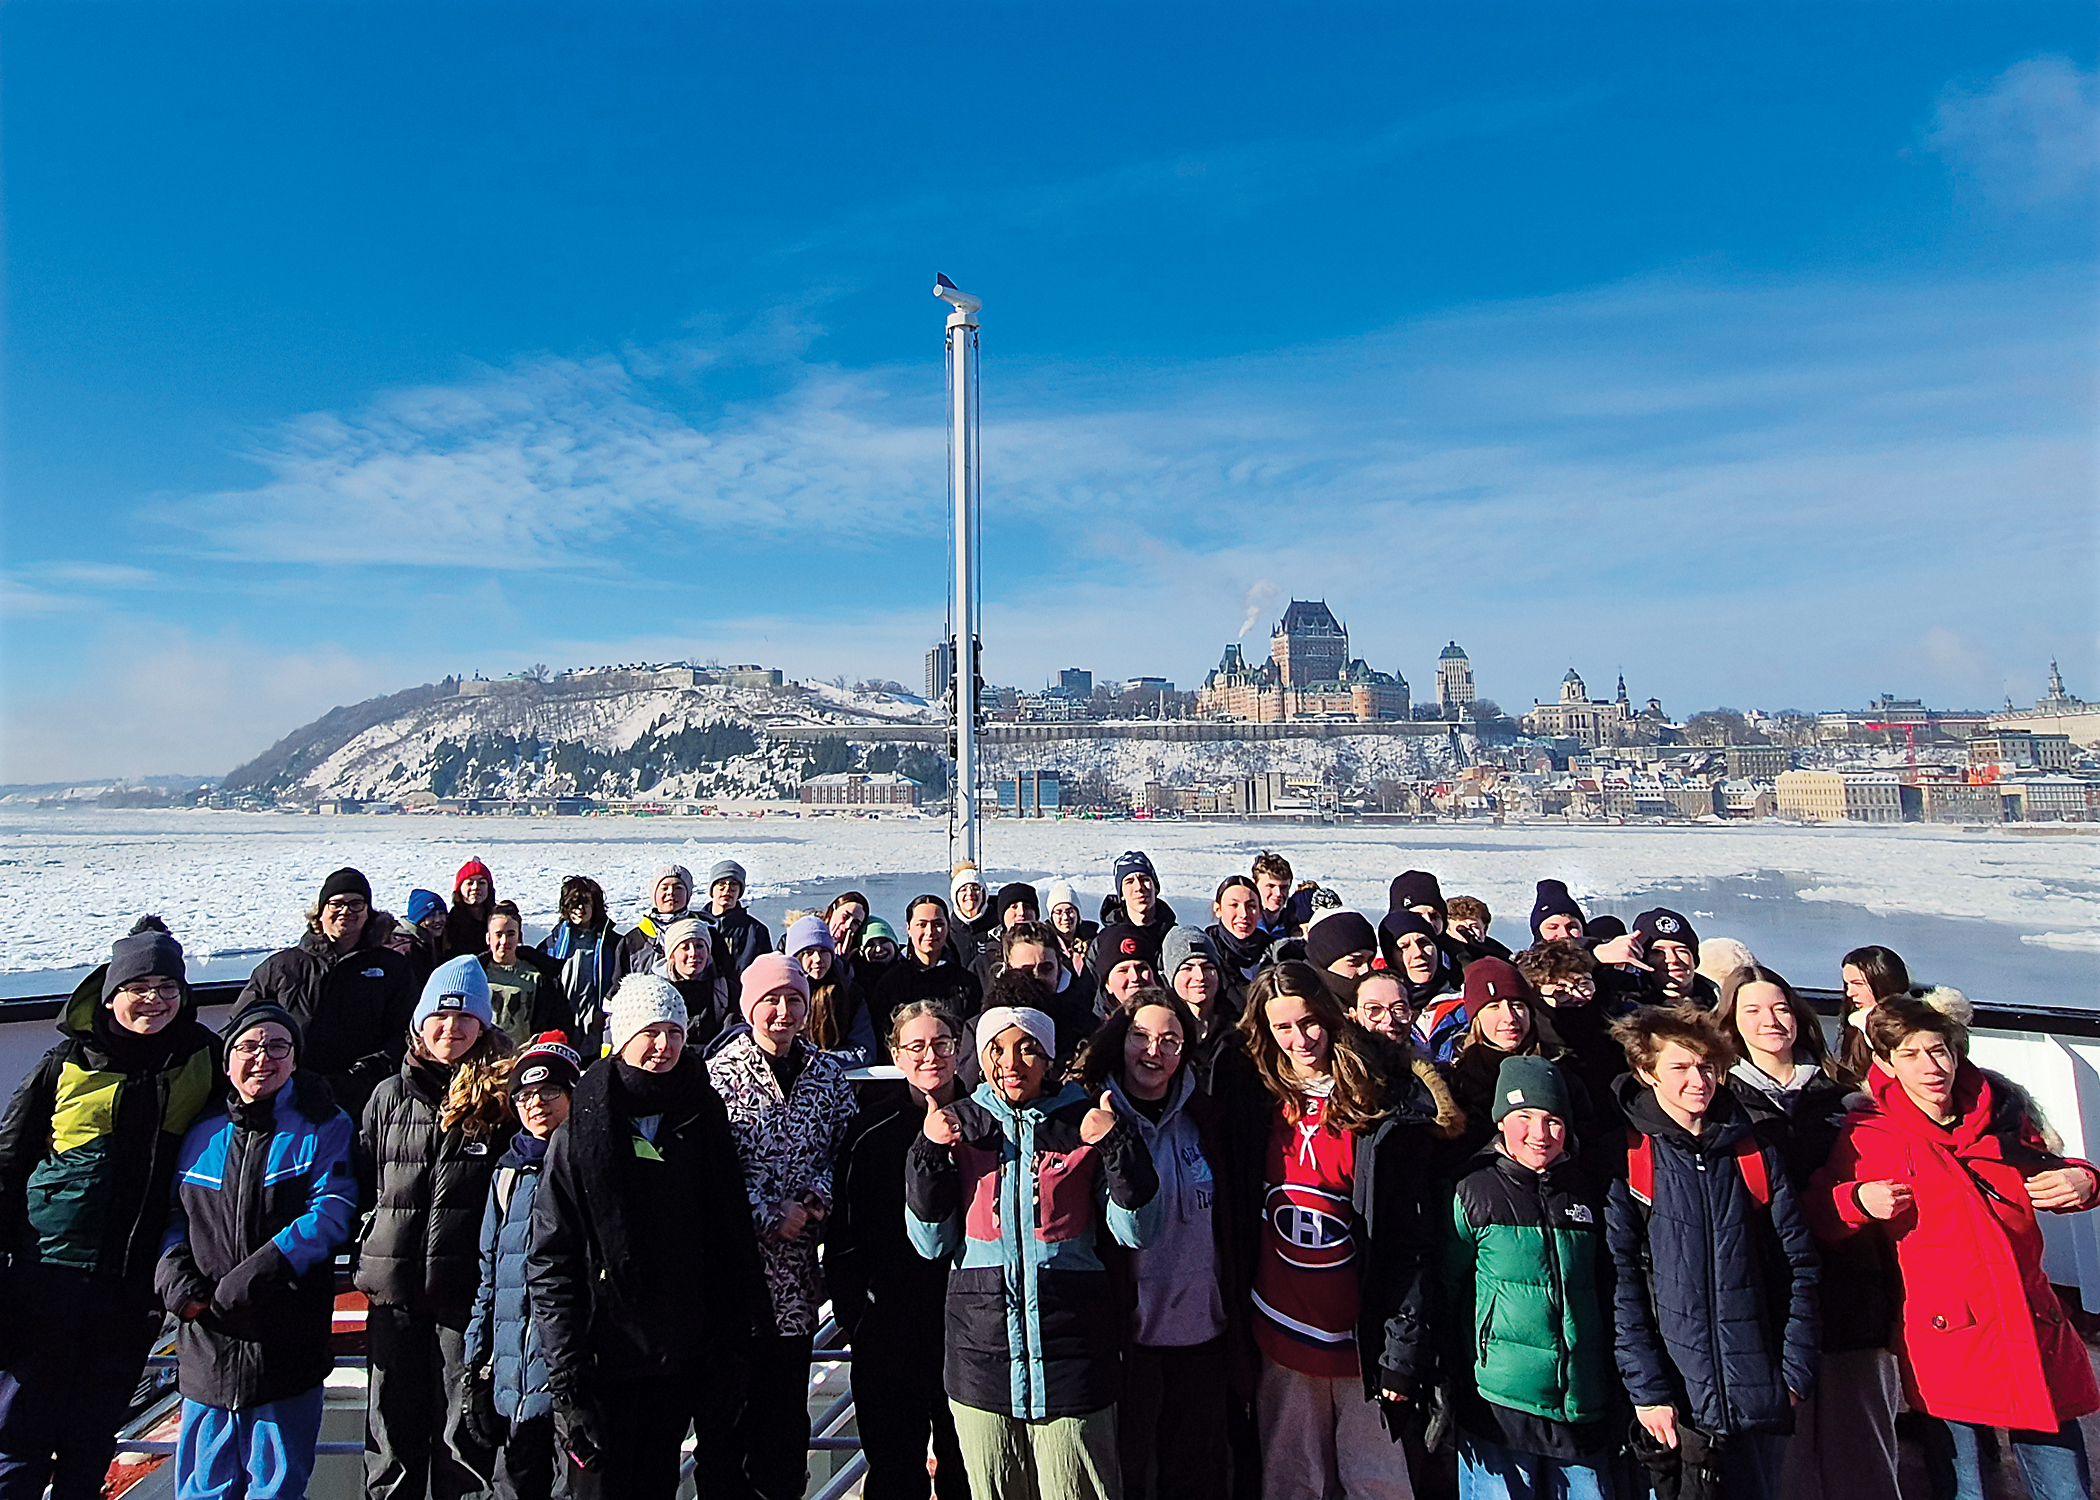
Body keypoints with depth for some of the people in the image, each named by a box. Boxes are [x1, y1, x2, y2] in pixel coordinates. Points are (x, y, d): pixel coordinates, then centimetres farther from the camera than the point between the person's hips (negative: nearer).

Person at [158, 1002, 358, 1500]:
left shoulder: (324, 1128, -4)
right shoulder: (202, 1133, 9)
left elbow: (331, 1213, -12)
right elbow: (173, 1214, 12)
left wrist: (247, 1281, -18)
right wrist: (175, 1275, -6)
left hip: (287, 1344, -3)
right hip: (206, 1342, 3)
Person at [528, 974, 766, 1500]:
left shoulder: (703, 1126, -1)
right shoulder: (578, 1139, -8)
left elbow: (736, 1246, 3)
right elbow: (550, 1268, -8)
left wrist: (732, 1355, 2)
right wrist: (567, 1385, -12)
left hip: (685, 1363, 2)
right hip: (607, 1368, -2)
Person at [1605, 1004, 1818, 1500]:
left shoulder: (1754, 1152, 5)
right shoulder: (1626, 1160, -8)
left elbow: (1798, 1263, 7)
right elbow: (1619, 1282, -9)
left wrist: (1796, 1371, 1)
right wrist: (1647, 1391, -12)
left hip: (1760, 1399, 3)